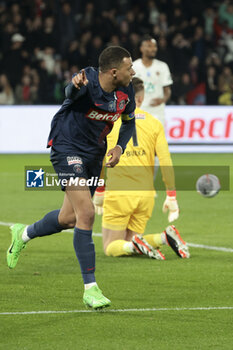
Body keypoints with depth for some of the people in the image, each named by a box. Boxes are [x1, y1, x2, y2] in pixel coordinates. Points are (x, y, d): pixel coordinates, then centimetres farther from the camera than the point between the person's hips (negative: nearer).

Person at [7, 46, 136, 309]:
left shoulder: (126, 90, -5)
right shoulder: (88, 80, -25)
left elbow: (129, 121, 12)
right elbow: (71, 92, -48)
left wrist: (119, 147, -4)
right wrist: (75, 85, -72)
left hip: (94, 154, 8)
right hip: (67, 148, -7)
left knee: (69, 218, 16)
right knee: (86, 213, -19)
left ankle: (23, 235, 47)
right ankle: (90, 288, -14)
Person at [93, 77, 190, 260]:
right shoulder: (154, 123, 5)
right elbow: (165, 161, -1)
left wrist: (99, 192, 14)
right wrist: (171, 196, 3)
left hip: (118, 193, -3)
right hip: (146, 194, 3)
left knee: (111, 247, 8)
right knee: (130, 243, 16)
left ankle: (135, 245, -25)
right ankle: (166, 236, -10)